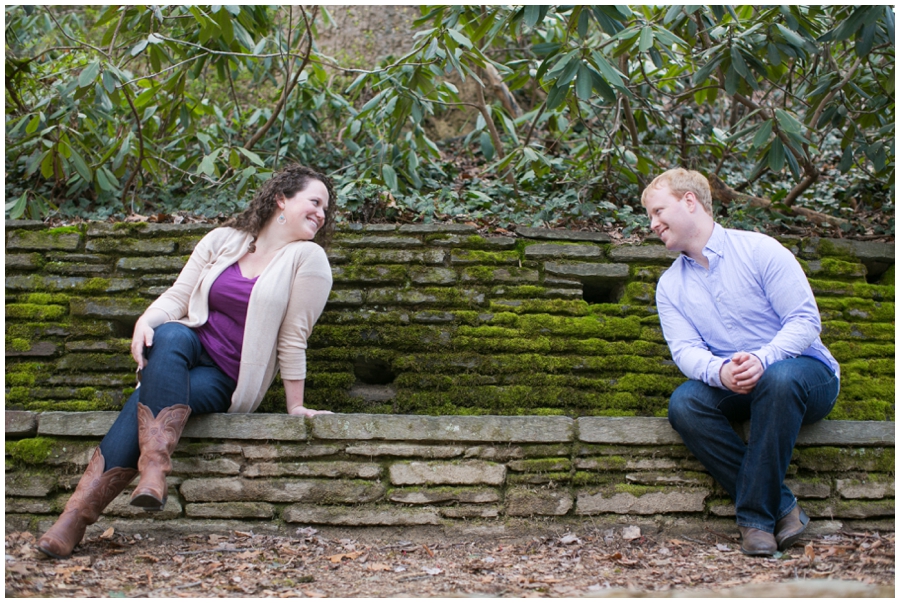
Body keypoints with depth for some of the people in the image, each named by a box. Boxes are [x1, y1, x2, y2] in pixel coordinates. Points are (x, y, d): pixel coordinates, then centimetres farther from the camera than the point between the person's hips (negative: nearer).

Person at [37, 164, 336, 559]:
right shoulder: (223, 240, 10)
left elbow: (293, 339, -3)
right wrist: (145, 321, -15)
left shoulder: (307, 259, -1)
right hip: (189, 347, 3)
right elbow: (177, 297, 6)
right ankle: (155, 460, -48)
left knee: (149, 398, -30)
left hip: (227, 381, -3)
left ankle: (82, 508, -37)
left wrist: (295, 408, -5)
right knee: (169, 335, -34)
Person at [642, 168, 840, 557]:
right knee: (683, 403, -27)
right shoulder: (670, 286, 7)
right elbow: (685, 349, -7)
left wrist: (761, 360, -32)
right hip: (733, 389, 4)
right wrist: (720, 372, -31)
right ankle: (781, 507, -28)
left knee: (778, 378, -39)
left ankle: (755, 514, -31)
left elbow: (805, 320, -13)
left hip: (807, 371, -4)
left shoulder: (759, 250, -7)